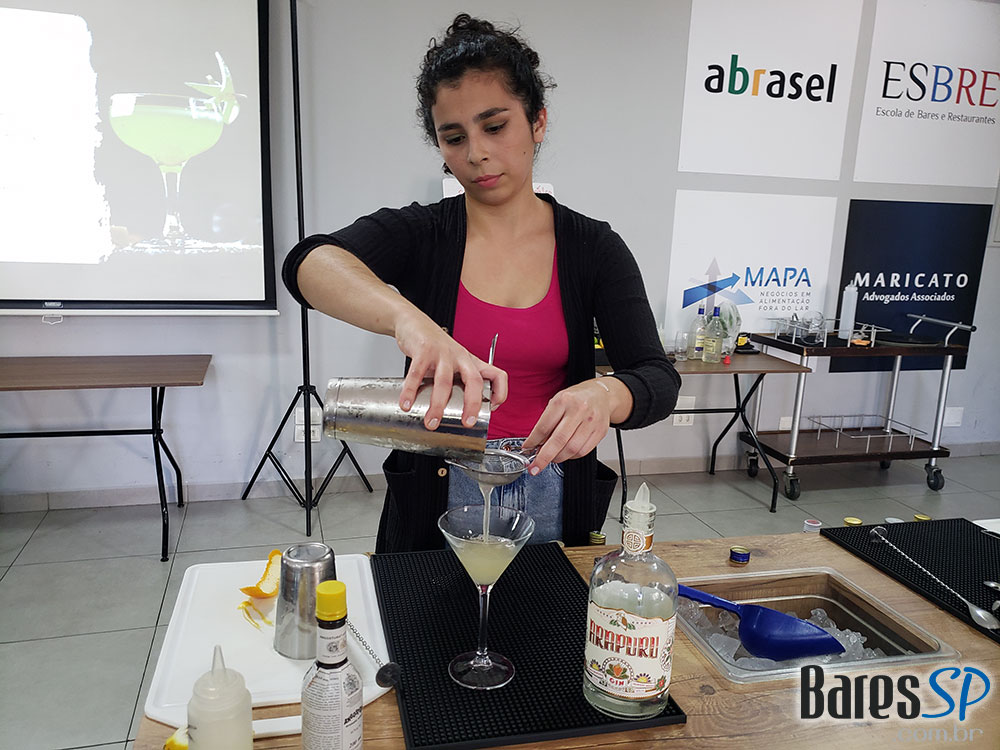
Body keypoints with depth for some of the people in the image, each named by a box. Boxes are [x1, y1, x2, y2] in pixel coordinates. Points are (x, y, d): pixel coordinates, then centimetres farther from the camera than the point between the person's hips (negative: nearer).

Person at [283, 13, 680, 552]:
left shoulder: (594, 248, -5)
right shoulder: (418, 234, -7)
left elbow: (659, 380, -13)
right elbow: (309, 264, -27)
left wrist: (605, 396, -36)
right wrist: (407, 317, -46)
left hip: (554, 508, 1)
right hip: (435, 505, 0)